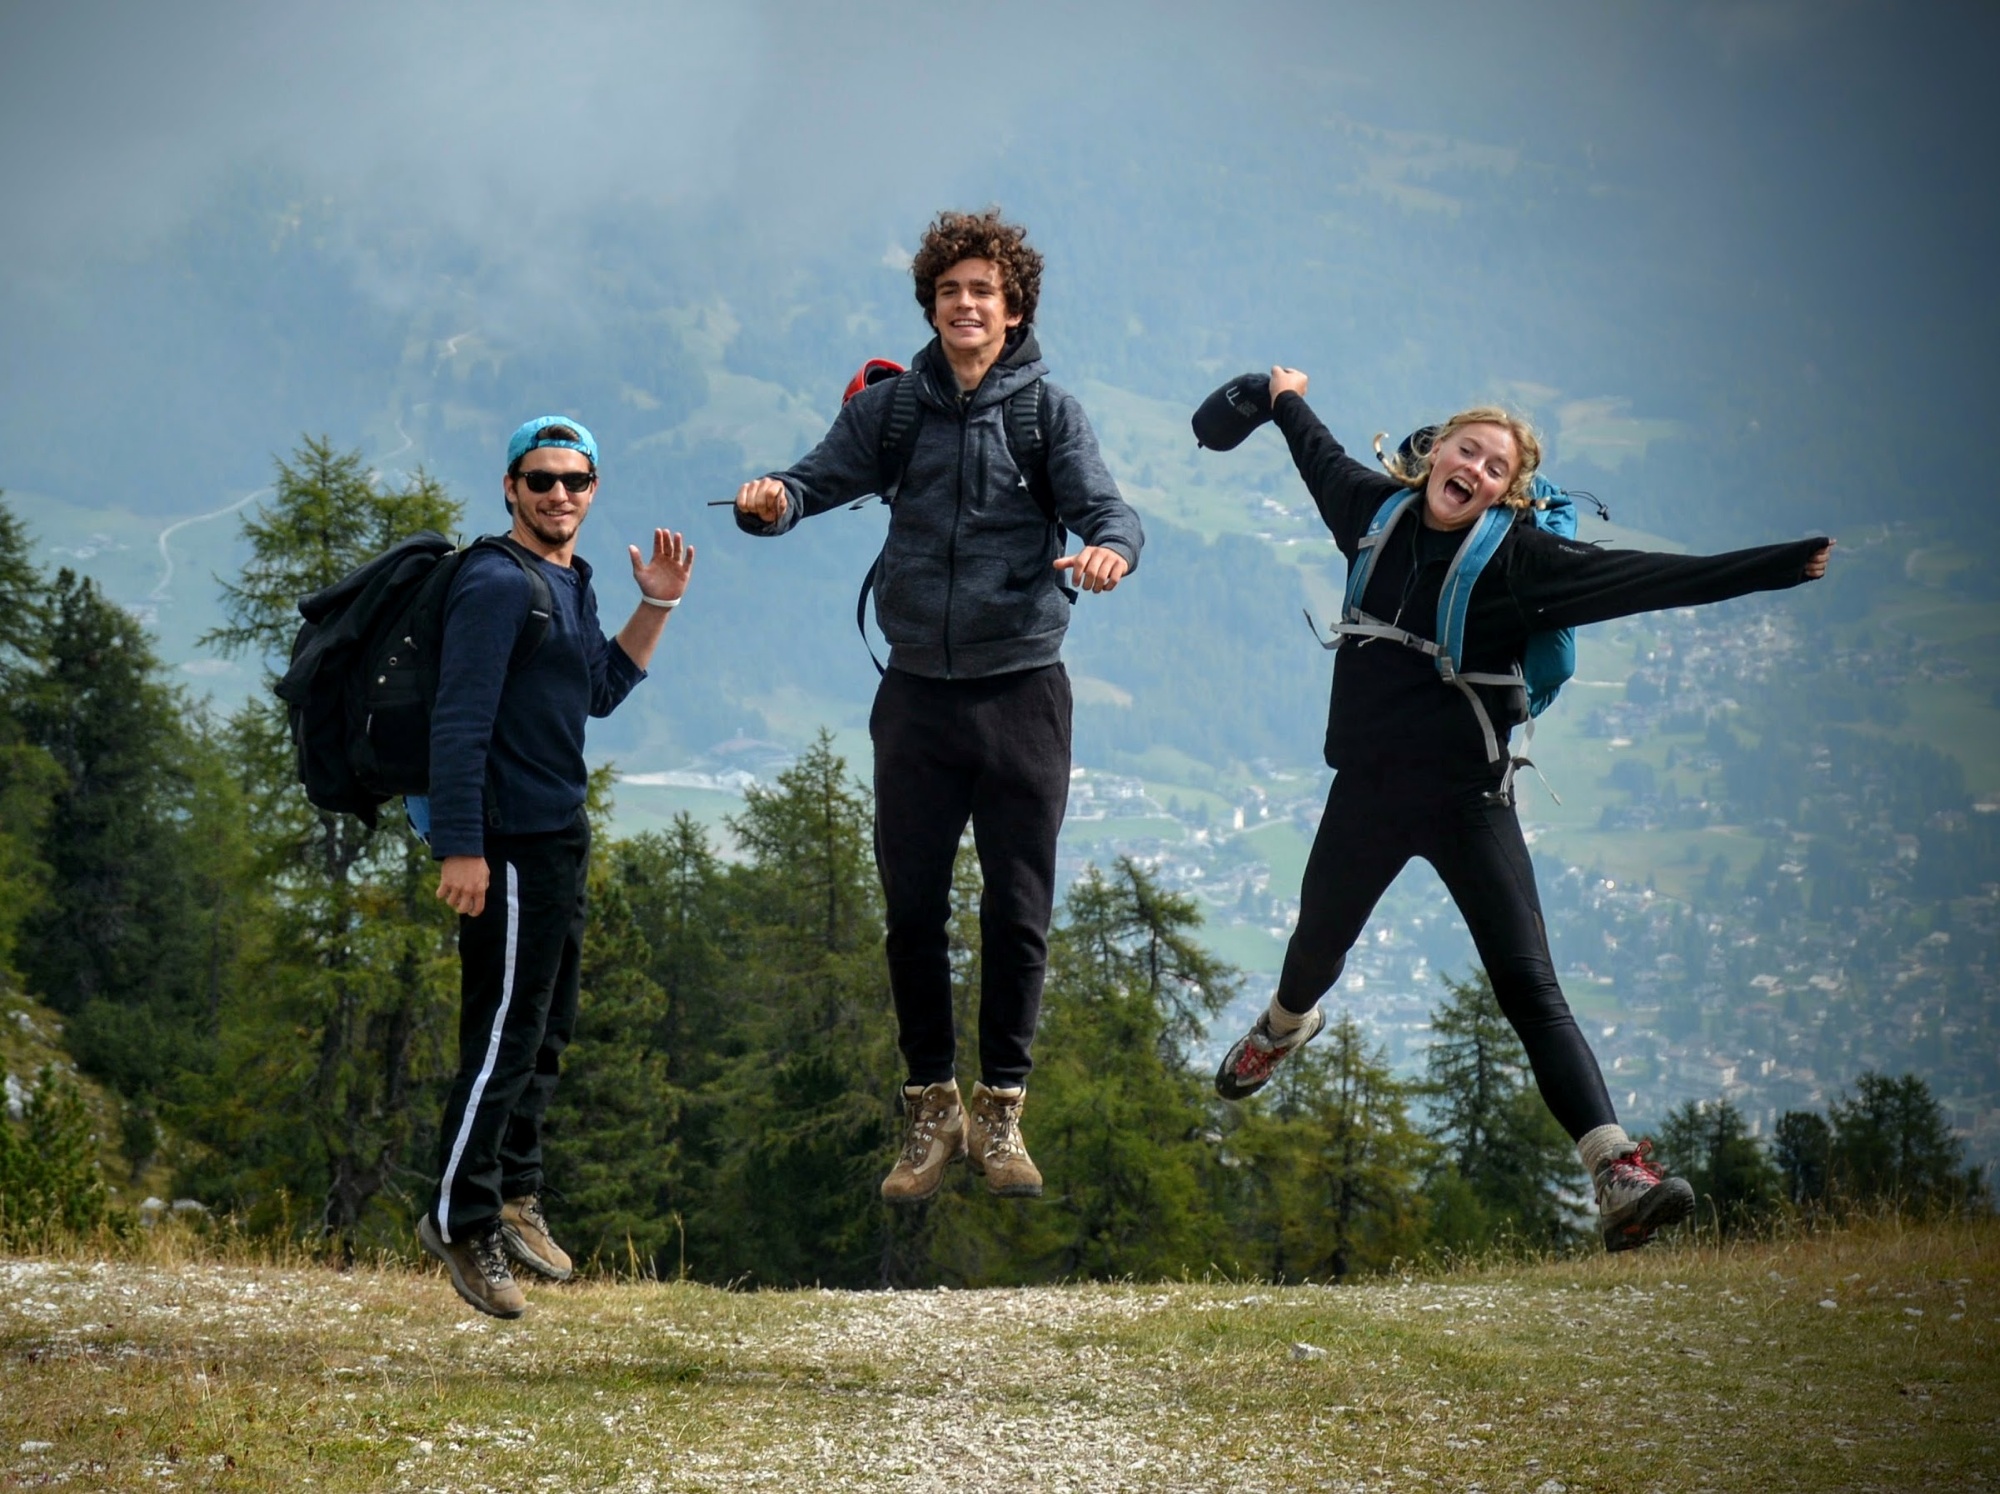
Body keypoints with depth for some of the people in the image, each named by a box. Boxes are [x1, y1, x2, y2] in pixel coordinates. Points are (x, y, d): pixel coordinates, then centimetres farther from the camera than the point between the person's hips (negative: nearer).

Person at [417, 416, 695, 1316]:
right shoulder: (495, 583, -15)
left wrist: (657, 607, 13)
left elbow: (601, 692, 24)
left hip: (559, 836, 10)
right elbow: (458, 721, -20)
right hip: (506, 842, -10)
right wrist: (461, 849, -24)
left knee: (549, 1023, 17)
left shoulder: (571, 582, 15)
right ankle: (461, 1217, 0)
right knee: (505, 1031, -8)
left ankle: (515, 1194, 29)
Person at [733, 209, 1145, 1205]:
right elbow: (819, 479, -2)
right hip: (917, 694, 2)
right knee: (913, 913, 4)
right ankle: (931, 1111, 16)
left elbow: (1104, 505, -11)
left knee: (1017, 914, 1)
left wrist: (1110, 547, -34)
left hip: (1021, 693, -1)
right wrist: (771, 501, -25)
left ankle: (1001, 1114, 13)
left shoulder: (1048, 412, 0)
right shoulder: (890, 409, 5)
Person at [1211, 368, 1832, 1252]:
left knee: (1528, 987, -13)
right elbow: (1326, 460, 25)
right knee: (1318, 943, 23)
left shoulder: (1521, 560, -10)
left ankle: (1617, 1170, -20)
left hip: (1468, 797, -4)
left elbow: (1646, 579, -17)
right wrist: (1288, 402, 43)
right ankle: (1285, 1026, 59)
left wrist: (1779, 567, -24)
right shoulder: (1375, 514, 2)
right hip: (1368, 787, 4)